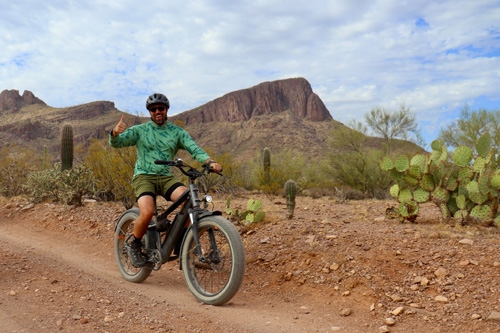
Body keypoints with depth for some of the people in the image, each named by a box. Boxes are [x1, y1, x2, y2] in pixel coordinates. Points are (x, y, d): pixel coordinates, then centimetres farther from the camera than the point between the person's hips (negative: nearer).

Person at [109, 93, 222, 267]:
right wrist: (115, 132, -32)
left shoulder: (177, 132, 8)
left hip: (166, 178, 2)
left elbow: (195, 149, -5)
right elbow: (116, 142, -7)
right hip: (144, 177, -2)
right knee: (147, 212, -29)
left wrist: (210, 162, -25)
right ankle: (134, 246, 1)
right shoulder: (140, 130, 3)